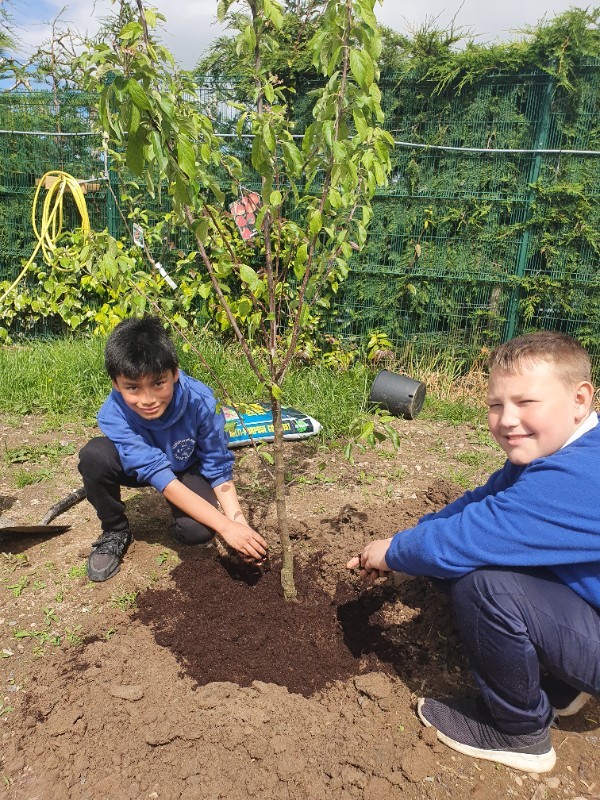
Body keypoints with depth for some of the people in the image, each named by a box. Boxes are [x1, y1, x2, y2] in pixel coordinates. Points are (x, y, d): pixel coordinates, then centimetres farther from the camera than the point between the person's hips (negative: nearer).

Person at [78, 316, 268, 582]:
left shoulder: (200, 402, -33)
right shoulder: (113, 415, -34)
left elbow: (219, 468, -21)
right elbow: (160, 476, -37)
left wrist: (239, 522, -35)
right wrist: (225, 526, -42)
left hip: (188, 469, 0)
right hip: (136, 467, 1)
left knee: (197, 530, -29)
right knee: (94, 455, -32)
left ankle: (179, 525, 10)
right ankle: (115, 531, -5)